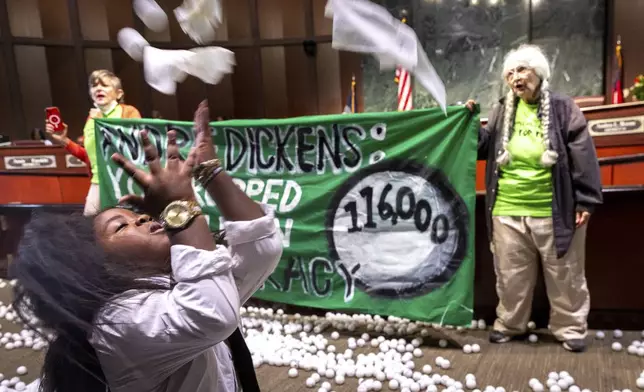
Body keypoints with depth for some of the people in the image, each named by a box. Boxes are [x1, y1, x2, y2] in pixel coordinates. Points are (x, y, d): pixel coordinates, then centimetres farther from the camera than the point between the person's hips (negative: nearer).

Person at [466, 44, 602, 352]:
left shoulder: (562, 108, -1)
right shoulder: (501, 111, 9)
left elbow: (582, 156, -4)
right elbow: (485, 148, 16)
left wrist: (586, 200, -8)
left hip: (554, 211, -3)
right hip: (507, 211, 3)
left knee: (564, 276, 10)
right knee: (511, 275, 13)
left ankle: (570, 328, 26)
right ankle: (509, 324, 29)